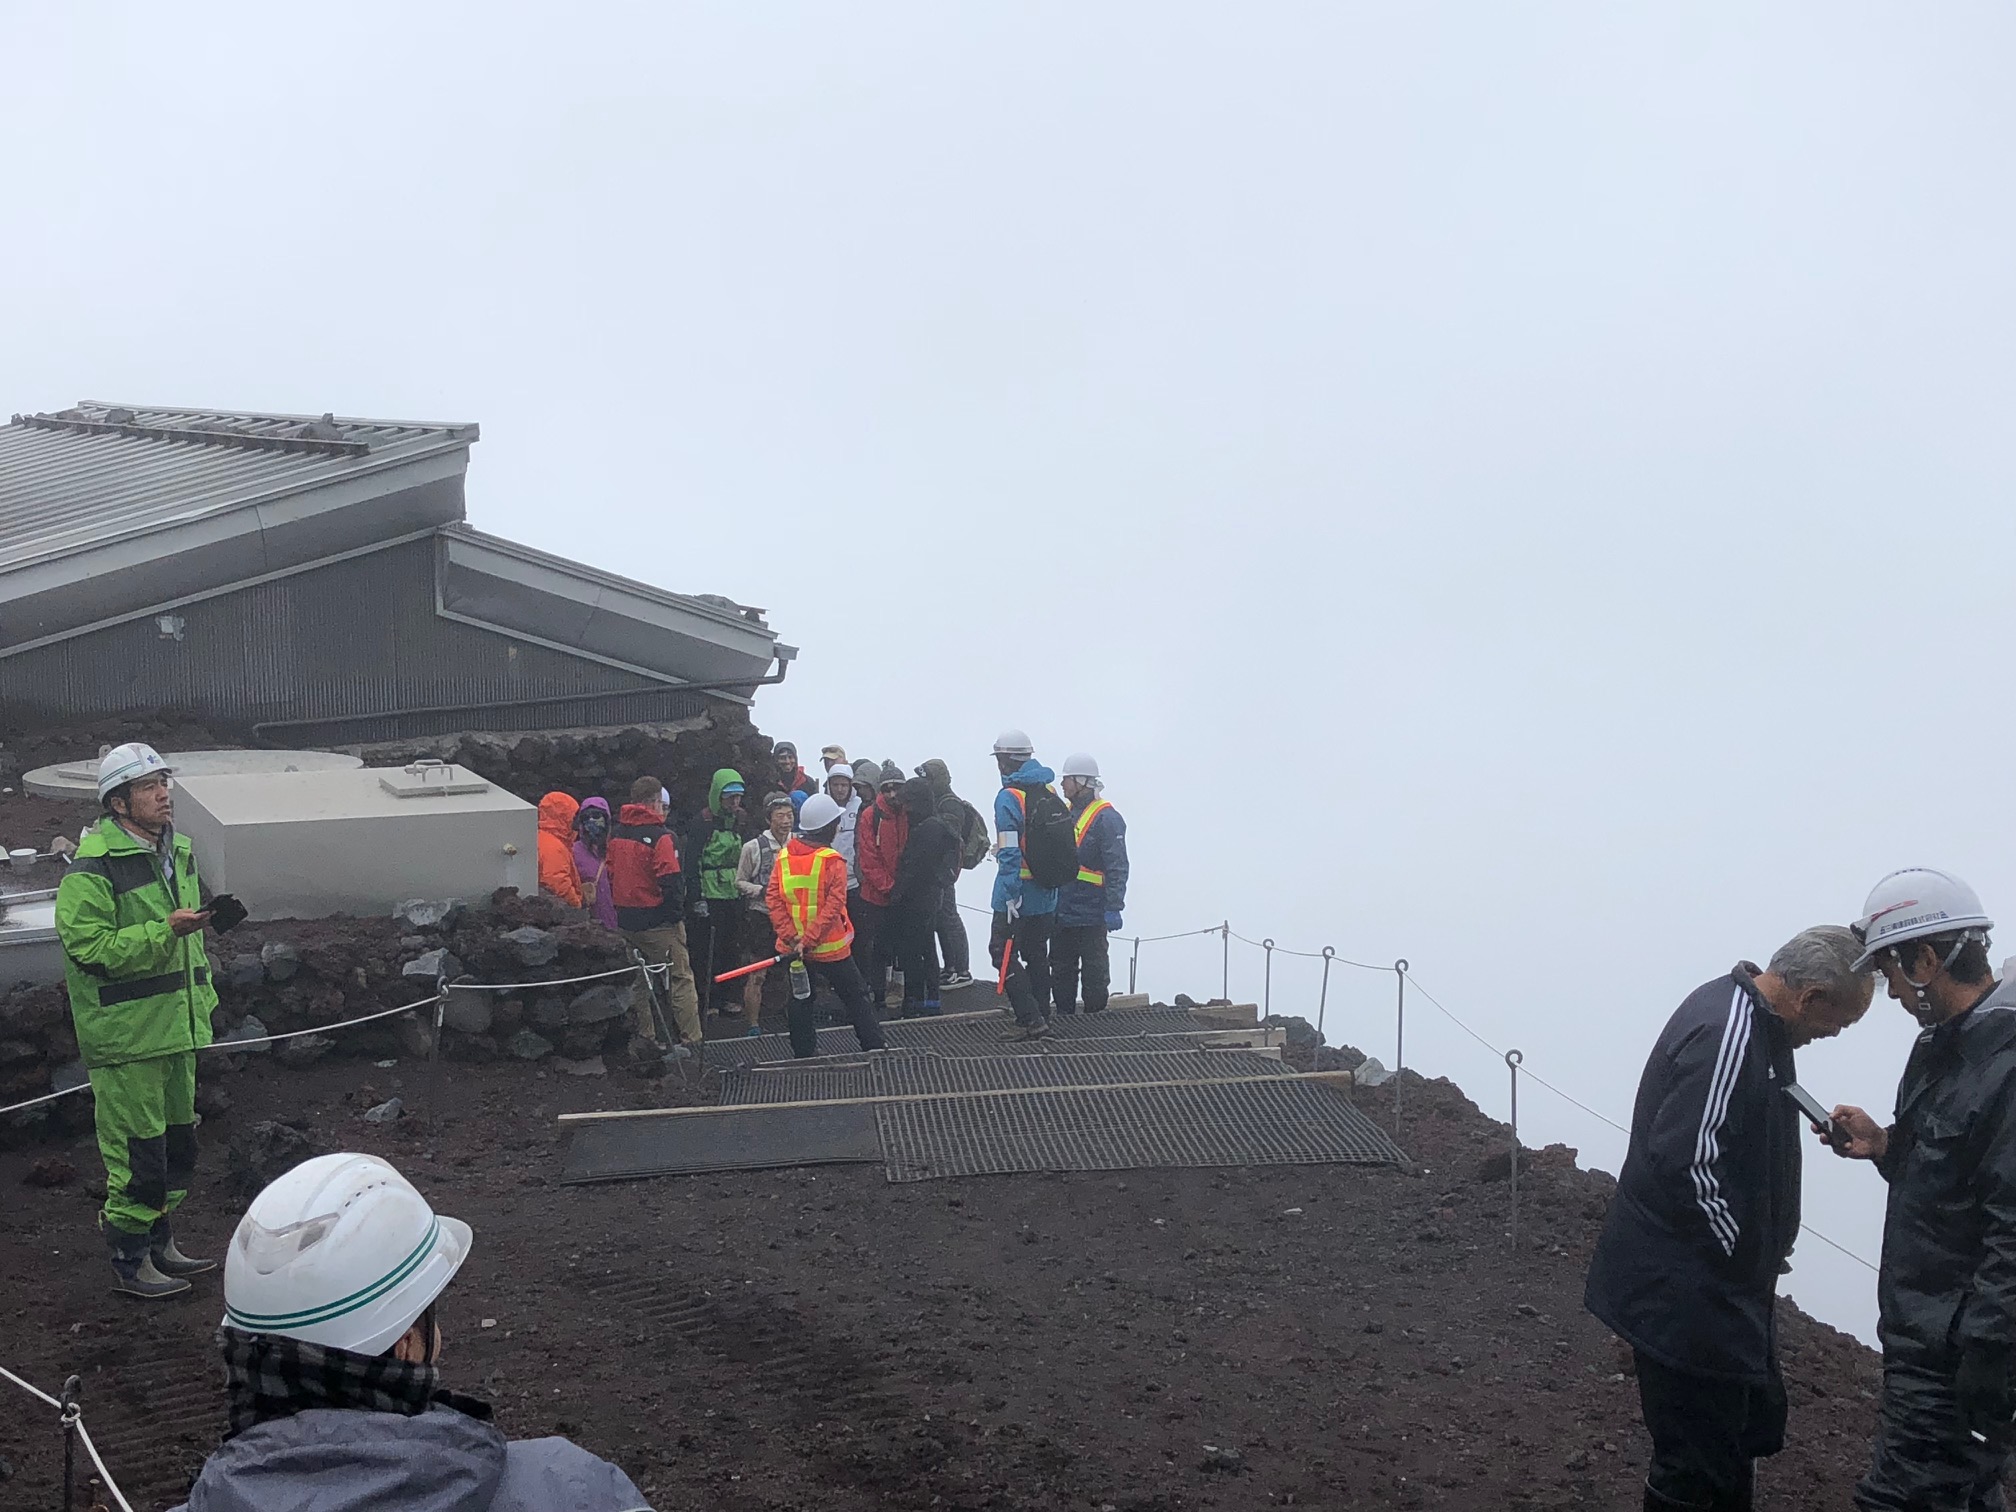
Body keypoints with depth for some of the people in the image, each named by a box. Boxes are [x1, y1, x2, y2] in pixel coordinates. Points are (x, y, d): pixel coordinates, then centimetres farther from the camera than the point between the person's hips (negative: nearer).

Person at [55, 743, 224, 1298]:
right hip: (125, 1036, -9)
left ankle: (159, 1243, 31)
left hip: (175, 1026, 9)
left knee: (178, 1141, 17)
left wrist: (201, 997, 23)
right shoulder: (93, 868, -17)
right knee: (136, 1150, -3)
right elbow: (87, 947, -23)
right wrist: (165, 930, -28)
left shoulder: (177, 852, 11)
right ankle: (129, 1261, 10)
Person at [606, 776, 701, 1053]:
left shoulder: (616, 834, 7)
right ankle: (690, 1039, -3)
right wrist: (677, 913, -6)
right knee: (680, 979, 0)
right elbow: (671, 882, -19)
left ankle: (644, 1038, 20)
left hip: (626, 922, 7)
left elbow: (611, 875, 13)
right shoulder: (661, 837, -15)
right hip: (659, 922, -7)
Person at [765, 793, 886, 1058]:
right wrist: (810, 940, -20)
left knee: (799, 1000, 16)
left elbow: (772, 897, -6)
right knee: (856, 998, 9)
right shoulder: (832, 860, -13)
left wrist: (790, 937, -10)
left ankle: (804, 1053, 17)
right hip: (831, 947, -4)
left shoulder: (784, 856, 1)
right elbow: (833, 906, -21)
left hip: (794, 947, 4)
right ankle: (875, 1047, 11)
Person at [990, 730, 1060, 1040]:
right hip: (1047, 895, 8)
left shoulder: (1009, 797, -15)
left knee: (1003, 952, -2)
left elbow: (1009, 853, -20)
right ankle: (1041, 1018, 21)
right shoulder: (1049, 792, 8)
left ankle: (1030, 1018, -8)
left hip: (1019, 895, -8)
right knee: (1037, 956, 15)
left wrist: (1010, 896, -20)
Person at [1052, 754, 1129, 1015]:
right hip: (1062, 910, 8)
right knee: (1061, 968, 14)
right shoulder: (1067, 813, 13)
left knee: (1094, 969, 3)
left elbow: (1117, 867, -18)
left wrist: (1113, 908, -22)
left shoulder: (1106, 818, -13)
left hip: (1091, 914, -8)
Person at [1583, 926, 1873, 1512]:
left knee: (1750, 1429, 22)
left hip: (1728, 1286, 11)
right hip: (1686, 1296, -11)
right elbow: (1688, 1162, -29)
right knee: (1697, 1463, -2)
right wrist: (1744, 1253, -16)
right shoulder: (1727, 1035, -25)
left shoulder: (1750, 1018, 9)